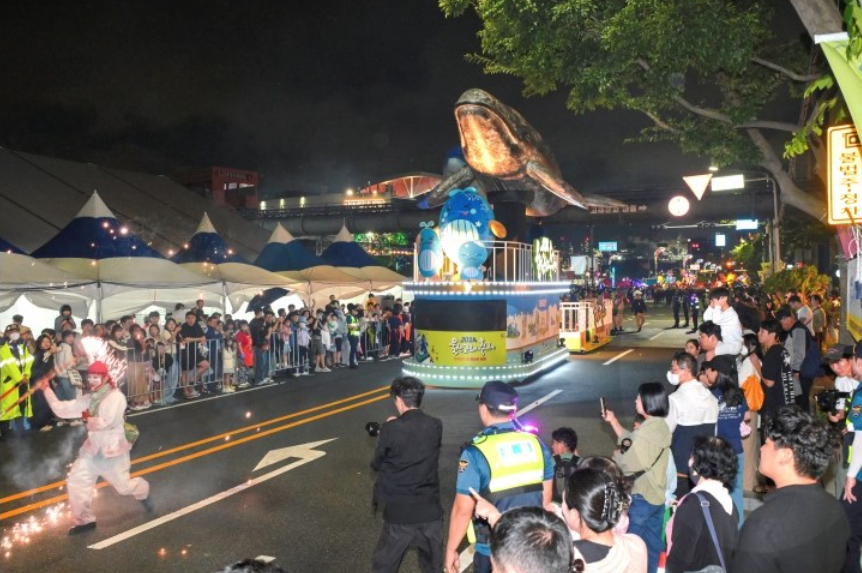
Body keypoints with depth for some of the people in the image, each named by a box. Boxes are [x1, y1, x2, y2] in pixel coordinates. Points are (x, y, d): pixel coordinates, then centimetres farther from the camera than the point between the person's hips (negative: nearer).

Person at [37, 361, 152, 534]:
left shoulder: (115, 397, -16)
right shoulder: (89, 399, 5)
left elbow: (107, 423, -25)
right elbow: (61, 409, 3)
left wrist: (87, 418, -10)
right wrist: (46, 389, -2)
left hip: (112, 450, -6)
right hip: (92, 449, 7)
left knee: (123, 486, 4)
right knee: (75, 482, 3)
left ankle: (143, 491, 41)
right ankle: (84, 520, 20)